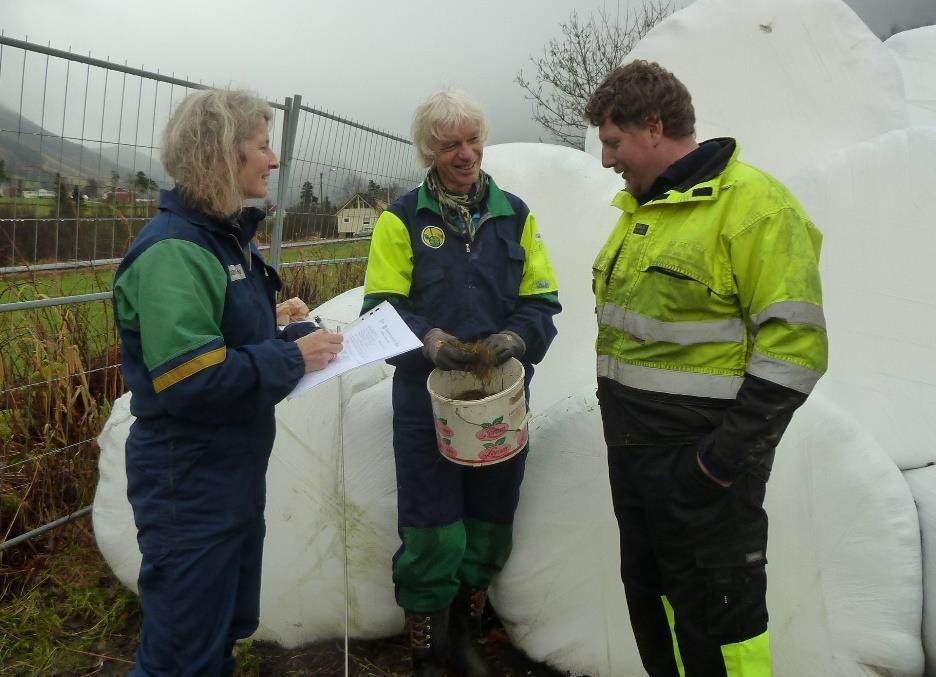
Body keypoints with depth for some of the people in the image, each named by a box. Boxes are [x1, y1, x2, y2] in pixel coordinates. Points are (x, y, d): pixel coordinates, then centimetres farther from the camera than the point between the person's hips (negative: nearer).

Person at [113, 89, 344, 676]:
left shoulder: (228, 237, 8)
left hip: (237, 467, 9)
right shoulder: (171, 251, -22)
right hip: (188, 483, -9)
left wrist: (303, 337, 1)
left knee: (229, 626, 24)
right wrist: (291, 359, -20)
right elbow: (188, 381, -29)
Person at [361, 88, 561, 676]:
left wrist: (517, 337, -17)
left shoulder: (515, 215, 7)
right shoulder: (403, 218, -1)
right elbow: (382, 309, -7)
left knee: (490, 528, 15)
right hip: (427, 398, -3)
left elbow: (543, 302, 4)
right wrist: (427, 339, -25)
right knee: (434, 535, -1)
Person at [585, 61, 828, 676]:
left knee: (716, 607, 4)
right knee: (651, 596, 19)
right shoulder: (641, 206, 12)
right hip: (633, 448, 8)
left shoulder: (753, 204, -15)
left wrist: (730, 455, -20)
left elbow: (792, 345, -19)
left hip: (701, 458, -8)